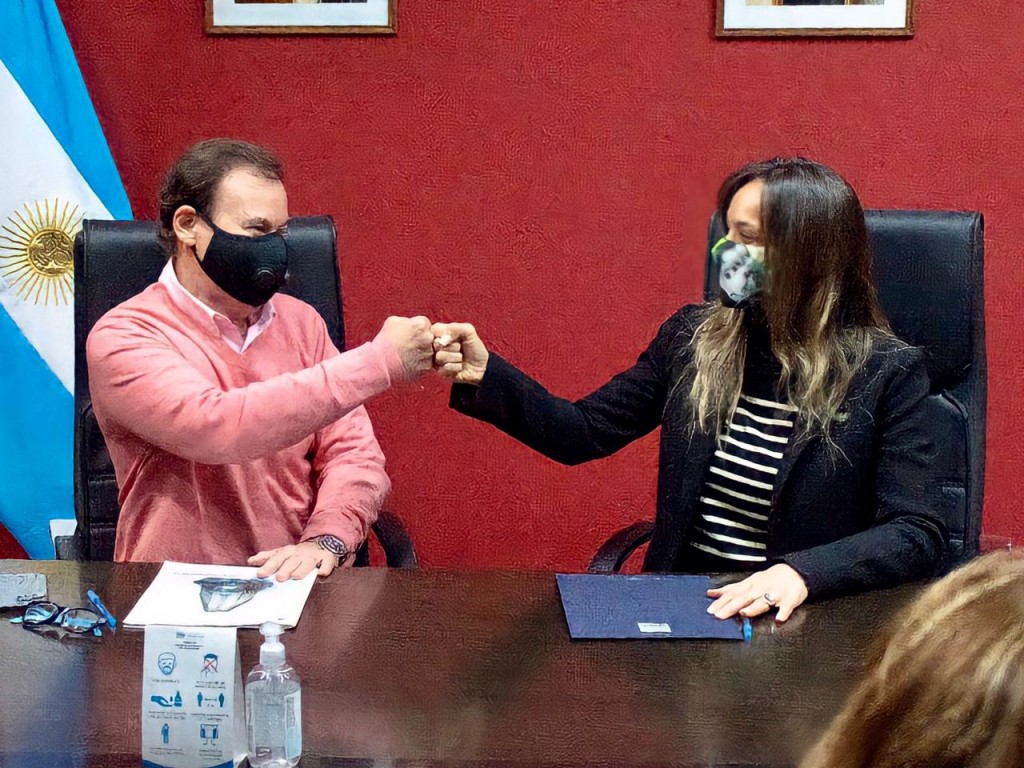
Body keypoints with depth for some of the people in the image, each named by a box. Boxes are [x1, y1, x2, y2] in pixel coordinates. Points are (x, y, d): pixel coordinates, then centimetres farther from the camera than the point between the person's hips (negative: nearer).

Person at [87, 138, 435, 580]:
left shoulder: (300, 322, 9)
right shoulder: (122, 338, -8)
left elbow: (353, 453, 4)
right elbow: (216, 428, -25)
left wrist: (326, 541, -18)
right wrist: (378, 361, -24)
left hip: (302, 580, 1)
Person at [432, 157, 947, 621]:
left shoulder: (887, 372, -6)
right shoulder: (692, 337, 6)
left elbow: (919, 535, -10)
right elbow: (585, 434, 8)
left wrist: (802, 572, -26)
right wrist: (484, 376, -6)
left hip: (795, 621, -4)